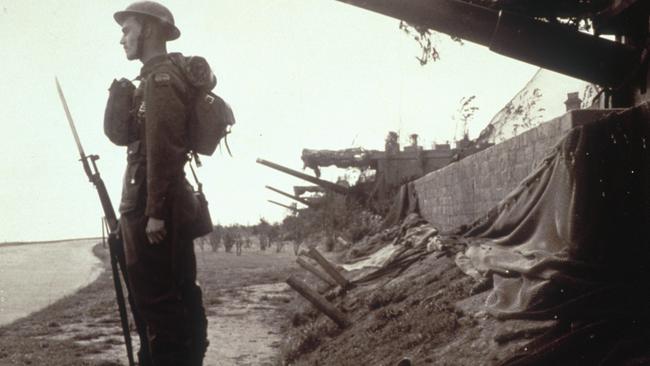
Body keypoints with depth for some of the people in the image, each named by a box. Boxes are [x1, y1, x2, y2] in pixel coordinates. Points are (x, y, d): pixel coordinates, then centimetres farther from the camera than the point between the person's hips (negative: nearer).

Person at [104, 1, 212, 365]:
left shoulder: (160, 77, -11)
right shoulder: (174, 74, 20)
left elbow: (162, 147, -20)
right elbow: (119, 133, 19)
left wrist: (154, 211, -22)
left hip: (152, 201, -10)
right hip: (171, 201, 10)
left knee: (157, 297, -7)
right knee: (179, 294, 14)